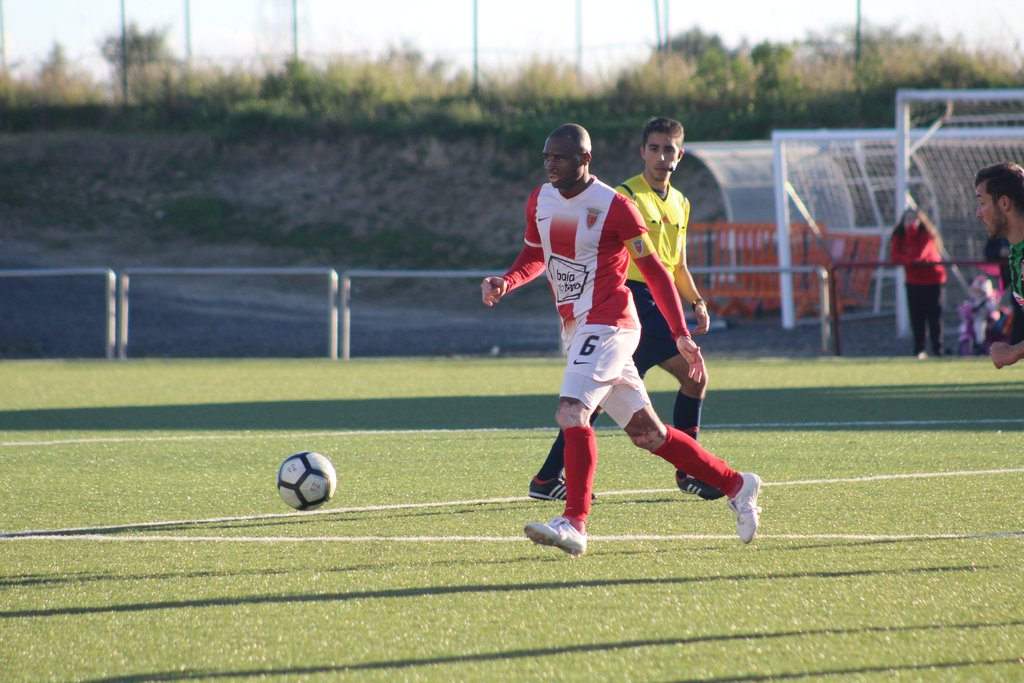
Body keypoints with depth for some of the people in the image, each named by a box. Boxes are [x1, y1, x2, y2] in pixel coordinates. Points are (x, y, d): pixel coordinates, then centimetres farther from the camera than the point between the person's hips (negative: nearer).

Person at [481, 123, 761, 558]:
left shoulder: (613, 207, -13)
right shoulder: (540, 201, 7)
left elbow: (654, 271, -8)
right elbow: (535, 258, 22)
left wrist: (681, 335, -10)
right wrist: (504, 283, 0)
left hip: (608, 324, -7)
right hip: (574, 328, 7)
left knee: (571, 412, -25)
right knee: (646, 431, 10)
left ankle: (574, 524, -27)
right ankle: (736, 486, 22)